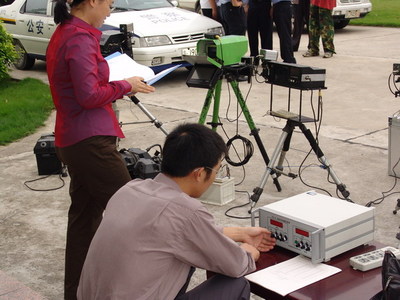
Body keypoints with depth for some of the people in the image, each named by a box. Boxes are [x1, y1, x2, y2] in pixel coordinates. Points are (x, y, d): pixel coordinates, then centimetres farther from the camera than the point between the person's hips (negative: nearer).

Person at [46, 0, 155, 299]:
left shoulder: (64, 33, 15)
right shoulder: (80, 38, -16)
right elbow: (90, 96, -20)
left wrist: (118, 86, 10)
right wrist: (125, 86, -6)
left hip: (72, 140, 10)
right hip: (91, 140, -10)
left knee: (84, 215, 15)